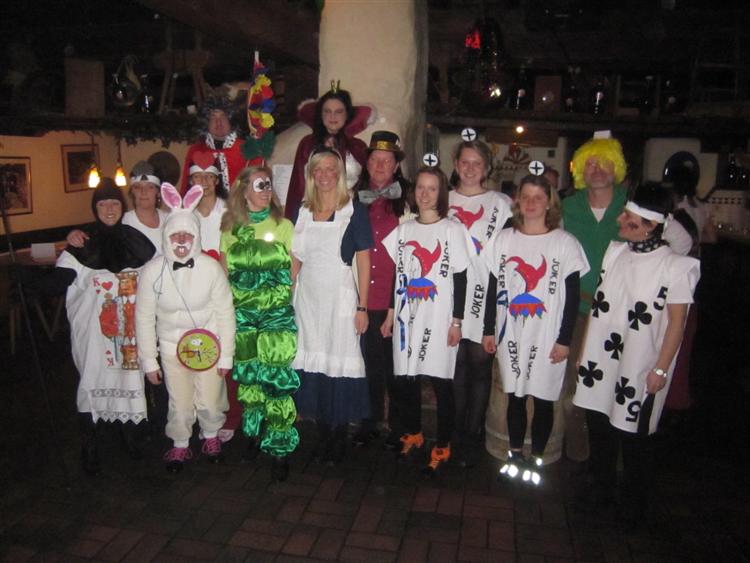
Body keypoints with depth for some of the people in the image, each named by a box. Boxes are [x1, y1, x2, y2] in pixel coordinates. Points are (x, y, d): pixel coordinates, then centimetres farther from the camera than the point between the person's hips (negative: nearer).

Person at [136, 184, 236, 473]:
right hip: (172, 347, 1)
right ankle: (180, 445, 36)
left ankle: (211, 436, 40)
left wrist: (226, 355, -5)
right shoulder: (152, 270, -12)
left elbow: (225, 312, -8)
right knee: (180, 404, 7)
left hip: (208, 344, 0)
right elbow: (144, 317, -4)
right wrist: (148, 360, -1)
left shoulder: (211, 268, -16)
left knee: (210, 402, 7)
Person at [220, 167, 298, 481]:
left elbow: (295, 273, 2)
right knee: (247, 376, 12)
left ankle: (280, 449, 8)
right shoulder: (230, 229, 7)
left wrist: (296, 310, -4)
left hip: (278, 316, -3)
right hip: (242, 316, 3)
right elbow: (224, 275, 12)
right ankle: (255, 434, 32)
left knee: (277, 379, -5)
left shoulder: (284, 226, 0)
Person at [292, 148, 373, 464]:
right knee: (312, 364, 7)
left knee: (339, 364, -1)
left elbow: (363, 260, -6)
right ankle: (322, 435, 22)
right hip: (307, 297, 4)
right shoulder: (303, 211, 9)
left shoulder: (354, 210, -3)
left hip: (339, 297, -4)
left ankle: (339, 438, 16)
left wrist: (362, 307, -10)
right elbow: (296, 259, 12)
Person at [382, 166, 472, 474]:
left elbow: (460, 279, -4)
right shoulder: (403, 230, 10)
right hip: (407, 317, 4)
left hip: (439, 319, -4)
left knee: (441, 381, 1)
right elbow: (397, 275, 13)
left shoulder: (452, 230, -2)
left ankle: (442, 447, 14)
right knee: (406, 377, 9)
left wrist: (457, 322, -7)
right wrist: (391, 314, 12)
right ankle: (412, 435, 29)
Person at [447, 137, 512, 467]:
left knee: (479, 368, 4)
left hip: (484, 301, -2)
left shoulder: (500, 205, 2)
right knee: (455, 368, 10)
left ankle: (473, 437, 18)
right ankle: (456, 432, 25)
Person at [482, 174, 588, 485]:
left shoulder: (565, 243, -5)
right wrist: (489, 330, 5)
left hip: (548, 336, -2)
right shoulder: (503, 239, 3)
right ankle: (515, 454, 30)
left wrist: (564, 339, -6)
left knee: (543, 398, 8)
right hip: (511, 334, 2)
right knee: (515, 396, 13)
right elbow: (493, 287, 6)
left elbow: (572, 296, -4)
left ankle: (536, 457, 25)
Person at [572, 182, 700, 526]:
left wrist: (661, 369, -10)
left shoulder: (674, 266, -12)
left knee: (634, 436, 8)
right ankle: (602, 488, 37)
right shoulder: (615, 252, 5)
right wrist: (584, 349, 12)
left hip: (641, 368, -5)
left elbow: (676, 322, -9)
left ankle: (633, 504, 29)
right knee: (598, 424, 16)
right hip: (600, 360, 6)